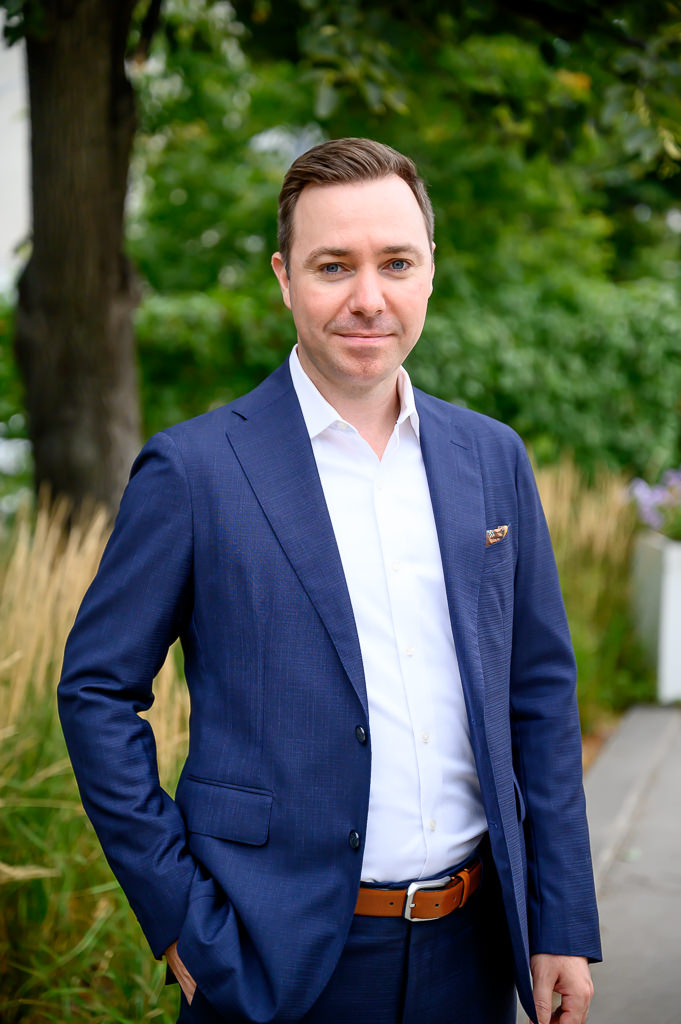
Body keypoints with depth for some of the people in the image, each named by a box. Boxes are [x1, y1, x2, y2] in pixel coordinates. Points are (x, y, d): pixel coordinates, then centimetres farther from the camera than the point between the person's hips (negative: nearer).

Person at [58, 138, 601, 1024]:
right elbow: (97, 689, -5)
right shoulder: (193, 469, -9)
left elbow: (542, 693, 7)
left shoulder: (493, 460, 4)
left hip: (471, 949, 4)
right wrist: (178, 916, -8)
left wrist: (565, 927, 5)